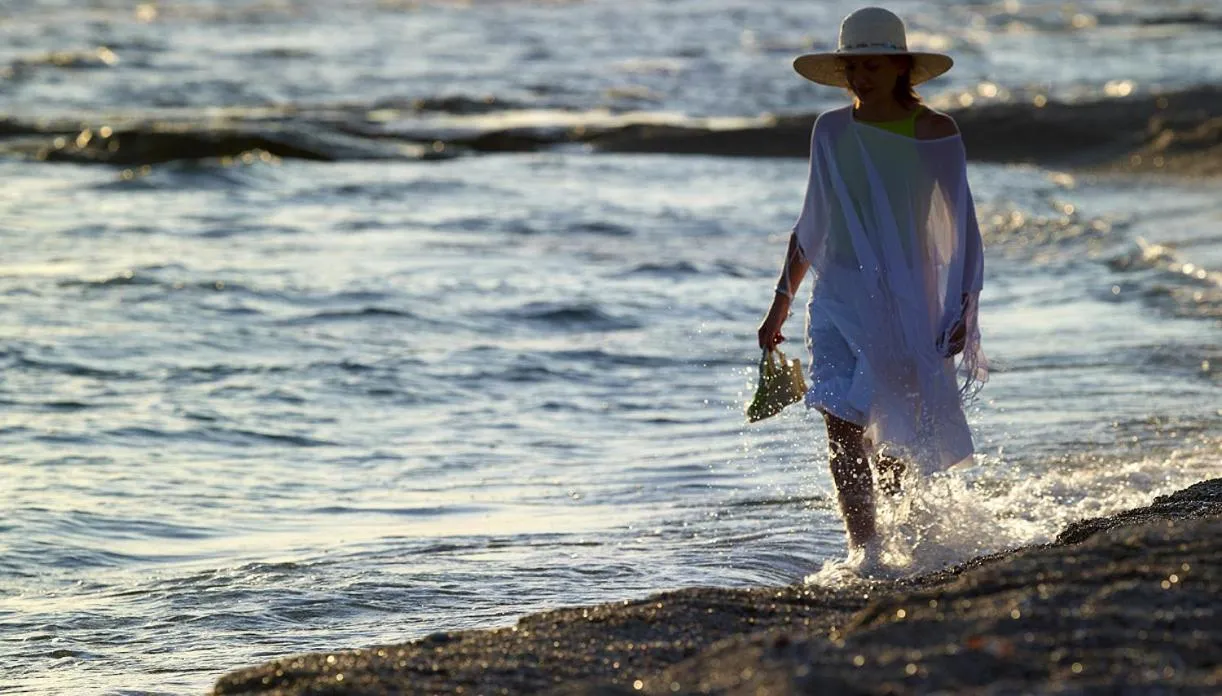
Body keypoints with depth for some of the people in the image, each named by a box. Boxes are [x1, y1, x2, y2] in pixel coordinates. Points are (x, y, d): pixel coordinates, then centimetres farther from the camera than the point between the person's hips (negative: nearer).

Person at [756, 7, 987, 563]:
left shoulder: (936, 134, -2)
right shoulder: (830, 131, 6)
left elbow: (962, 229, 1)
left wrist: (965, 308, -9)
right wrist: (782, 300, 16)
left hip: (906, 304, -2)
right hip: (838, 300, 2)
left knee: (898, 447, 2)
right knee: (843, 431, -13)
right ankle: (865, 554, -12)